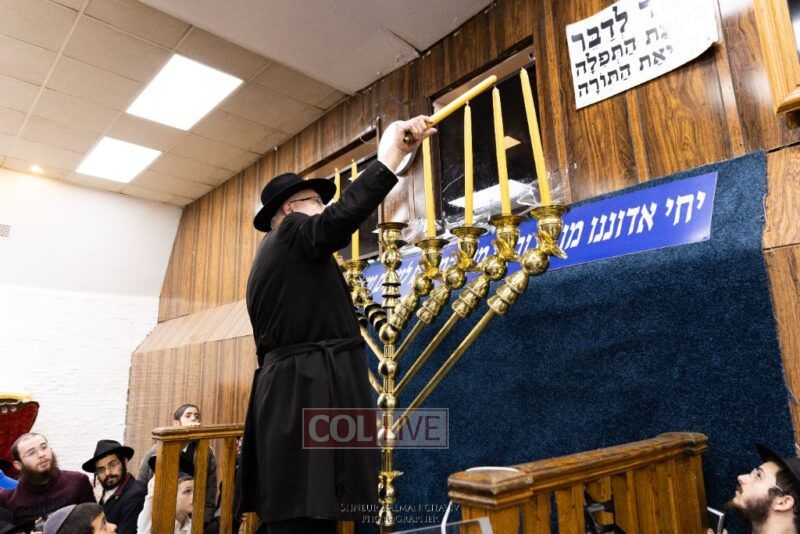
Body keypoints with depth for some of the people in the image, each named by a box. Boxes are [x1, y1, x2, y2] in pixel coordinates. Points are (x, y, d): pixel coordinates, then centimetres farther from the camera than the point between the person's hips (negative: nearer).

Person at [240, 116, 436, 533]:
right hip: (309, 396, -10)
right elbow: (343, 216, -22)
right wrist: (392, 153, -18)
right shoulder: (291, 233, -2)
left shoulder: (269, 258, 26)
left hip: (287, 391, 10)